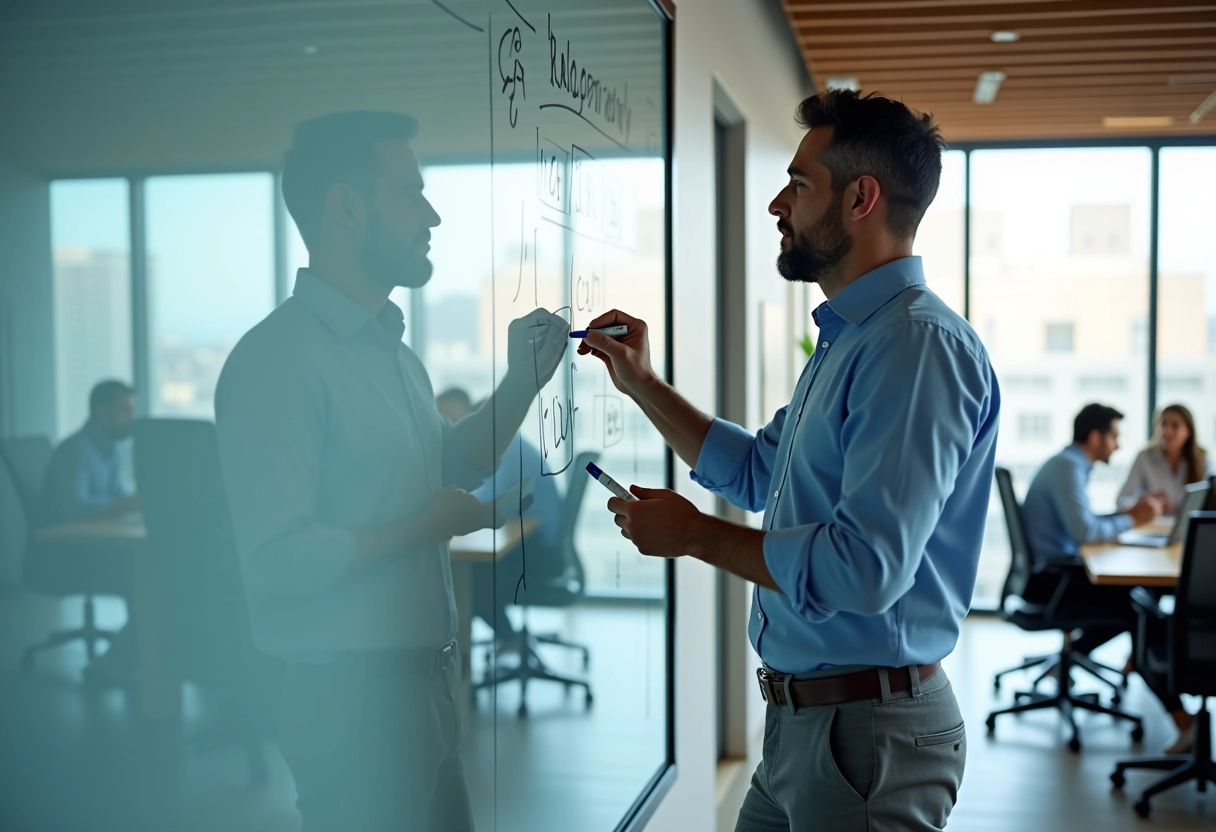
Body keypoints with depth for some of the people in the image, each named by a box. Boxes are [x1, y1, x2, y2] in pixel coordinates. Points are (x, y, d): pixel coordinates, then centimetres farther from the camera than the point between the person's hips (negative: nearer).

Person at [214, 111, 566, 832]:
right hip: (350, 696, -9)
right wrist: (424, 528, -16)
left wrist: (522, 382, 11)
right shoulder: (279, 358, -19)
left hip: (422, 683, 9)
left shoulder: (392, 349, 12)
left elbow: (449, 467, 24)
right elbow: (277, 560, -26)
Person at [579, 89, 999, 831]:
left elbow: (866, 567, -30)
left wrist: (694, 534, -17)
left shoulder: (918, 344, -22)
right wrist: (641, 383, 19)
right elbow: (757, 472, 25)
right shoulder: (848, 340, 13)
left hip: (868, 727, -9)